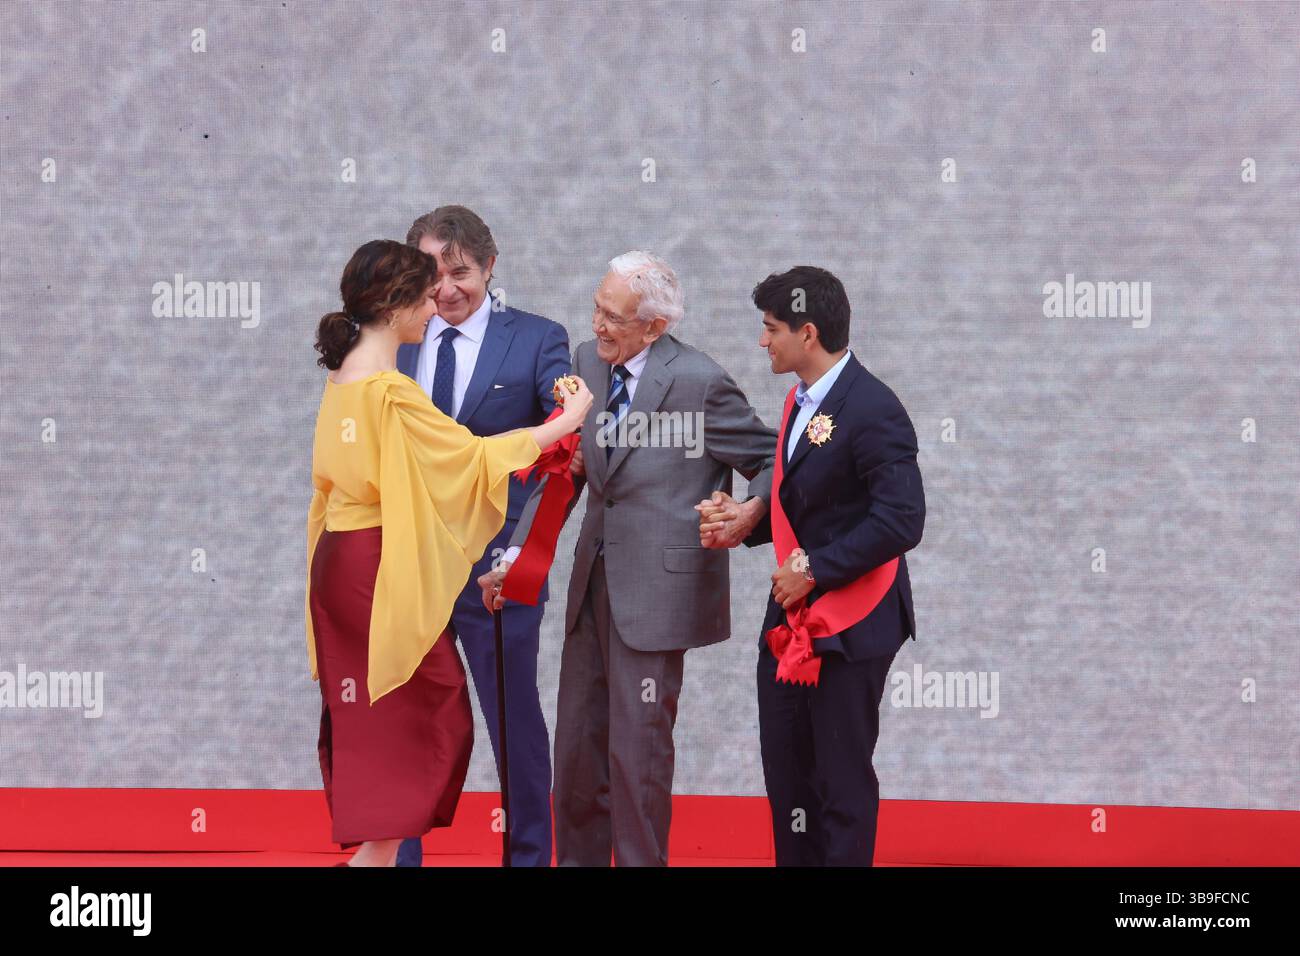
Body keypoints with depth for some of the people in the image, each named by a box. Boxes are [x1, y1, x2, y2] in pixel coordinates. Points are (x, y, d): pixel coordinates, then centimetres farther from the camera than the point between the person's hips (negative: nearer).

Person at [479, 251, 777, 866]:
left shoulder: (699, 383, -12)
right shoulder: (587, 363, 7)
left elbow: (774, 463, -3)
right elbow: (564, 471, 11)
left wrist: (751, 511, -22)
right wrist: (516, 553, 4)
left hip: (657, 587, -7)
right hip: (593, 582, 7)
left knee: (637, 746, -2)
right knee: (577, 742, 14)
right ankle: (577, 859, 28)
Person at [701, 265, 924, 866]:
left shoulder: (872, 410, -19)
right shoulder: (800, 402, 10)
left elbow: (900, 521, -25)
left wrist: (815, 568, -20)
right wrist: (745, 521, 4)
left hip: (849, 625, -9)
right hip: (791, 619, 9)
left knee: (842, 780, 1)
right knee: (786, 771, 15)